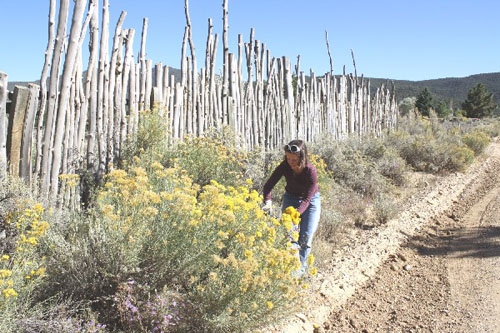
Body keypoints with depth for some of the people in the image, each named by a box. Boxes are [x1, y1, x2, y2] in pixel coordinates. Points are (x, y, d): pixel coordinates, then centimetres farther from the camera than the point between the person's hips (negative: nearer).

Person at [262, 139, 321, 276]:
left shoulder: (311, 171, -32)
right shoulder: (284, 167, -24)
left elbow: (307, 199, -30)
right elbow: (268, 185, -19)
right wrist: (267, 201, -37)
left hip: (310, 200, -2)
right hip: (291, 198, 3)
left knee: (306, 235, -2)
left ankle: (301, 264, 19)